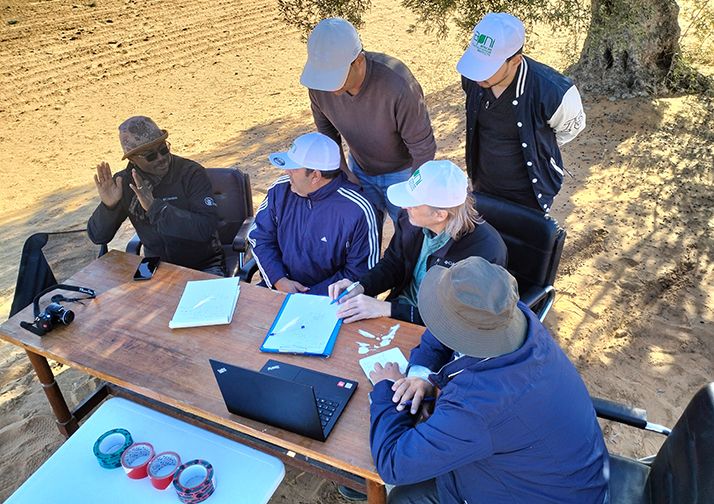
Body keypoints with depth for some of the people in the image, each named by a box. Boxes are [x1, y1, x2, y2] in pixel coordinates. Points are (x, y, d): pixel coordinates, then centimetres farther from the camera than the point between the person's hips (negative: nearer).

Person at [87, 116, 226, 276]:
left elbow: (206, 228, -26)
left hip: (203, 267, -4)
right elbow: (98, 237, 2)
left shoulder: (192, 173, -13)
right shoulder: (124, 182, -2)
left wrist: (155, 207, -29)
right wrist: (108, 206, -17)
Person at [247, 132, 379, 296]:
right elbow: (260, 236, 8)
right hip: (278, 287, 4)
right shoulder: (281, 189, -1)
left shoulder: (357, 211, -17)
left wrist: (312, 297, -16)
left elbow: (360, 272, -11)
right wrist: (279, 280, -8)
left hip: (326, 301, -3)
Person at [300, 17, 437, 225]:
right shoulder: (319, 84, -22)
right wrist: (342, 172, -3)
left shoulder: (398, 85, -37)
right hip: (359, 170, 4)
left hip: (402, 172, -4)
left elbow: (423, 147, -24)